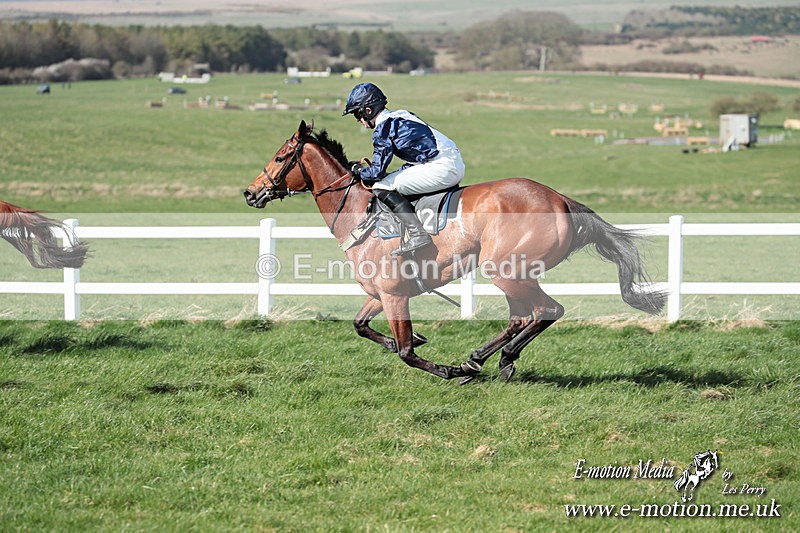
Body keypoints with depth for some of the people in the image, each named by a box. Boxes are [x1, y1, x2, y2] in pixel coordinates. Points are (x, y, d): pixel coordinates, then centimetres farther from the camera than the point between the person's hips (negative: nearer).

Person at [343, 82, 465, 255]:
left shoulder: (382, 128, -5)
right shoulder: (402, 114, 21)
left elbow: (377, 172, -8)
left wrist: (358, 170, 13)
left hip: (441, 167, -10)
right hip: (456, 163, 10)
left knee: (381, 188, -7)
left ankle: (417, 234, -18)